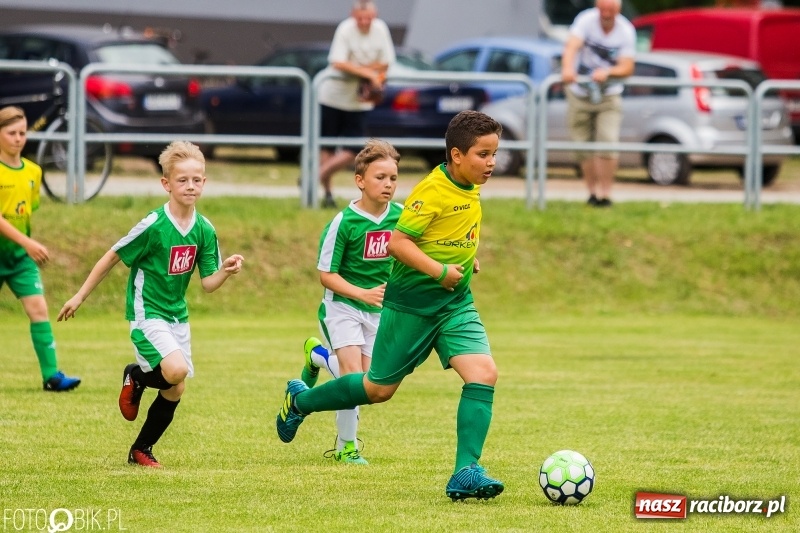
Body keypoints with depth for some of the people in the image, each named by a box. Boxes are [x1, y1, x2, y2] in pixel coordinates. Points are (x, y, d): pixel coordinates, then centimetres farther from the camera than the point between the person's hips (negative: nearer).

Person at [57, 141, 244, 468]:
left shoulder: (204, 230, -2)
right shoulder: (154, 226, -19)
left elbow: (208, 284, 2)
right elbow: (112, 258, -9)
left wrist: (226, 271, -21)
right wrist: (80, 297, -5)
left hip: (177, 315, 6)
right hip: (147, 312, -6)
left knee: (175, 390, 7)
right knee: (175, 370, -28)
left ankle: (141, 450, 26)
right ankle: (136, 377, 5)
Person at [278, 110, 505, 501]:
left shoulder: (471, 191, 5)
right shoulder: (432, 191, -20)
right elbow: (398, 242, -24)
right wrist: (439, 271, -28)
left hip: (455, 305, 6)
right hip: (411, 304, -6)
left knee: (484, 374, -16)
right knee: (379, 389, 8)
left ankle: (466, 472, -16)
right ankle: (301, 399, 33)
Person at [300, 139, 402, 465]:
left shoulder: (401, 216, -6)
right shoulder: (344, 222, -18)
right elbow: (326, 274, -14)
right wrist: (363, 293, -26)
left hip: (379, 308, 5)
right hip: (343, 306, -5)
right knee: (353, 373, -16)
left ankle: (318, 356, 38)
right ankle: (346, 447, 1)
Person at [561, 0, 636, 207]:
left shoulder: (626, 31, -11)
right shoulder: (586, 20, -15)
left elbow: (627, 67, -14)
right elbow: (572, 46, -31)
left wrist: (607, 72, -35)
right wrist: (567, 68, -51)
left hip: (609, 97, 0)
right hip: (580, 95, 0)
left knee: (608, 143, -14)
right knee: (584, 147, 4)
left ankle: (605, 193, -9)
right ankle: (593, 191, 17)